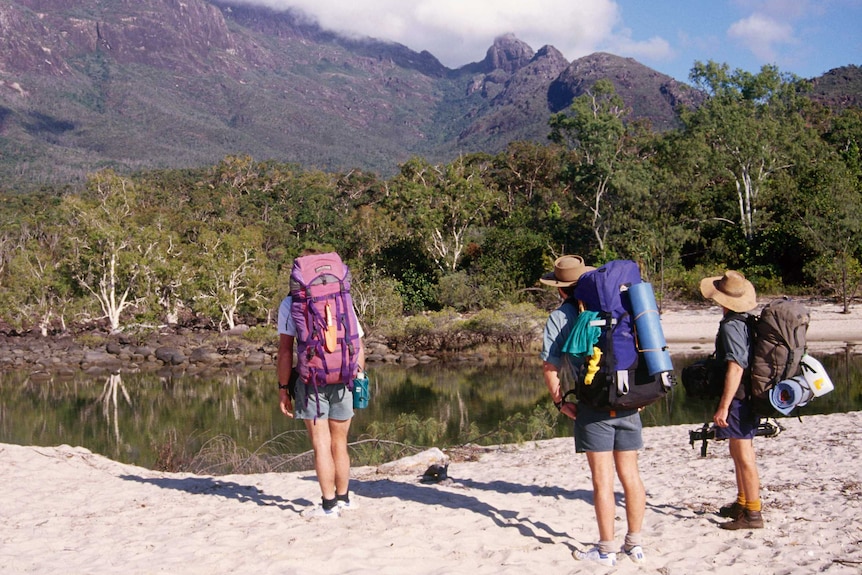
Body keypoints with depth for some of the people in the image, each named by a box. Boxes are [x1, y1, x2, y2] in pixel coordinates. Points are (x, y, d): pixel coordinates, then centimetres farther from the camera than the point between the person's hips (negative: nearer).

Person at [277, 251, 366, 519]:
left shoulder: (290, 304, 0)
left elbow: (285, 349, -5)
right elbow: (358, 344, 7)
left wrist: (283, 388, -1)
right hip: (343, 380, 3)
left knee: (321, 444, 2)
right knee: (340, 444, 15)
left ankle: (328, 505, 3)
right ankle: (343, 498, 26)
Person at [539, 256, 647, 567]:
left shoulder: (560, 317, -1)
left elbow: (550, 366, -5)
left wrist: (560, 402, 6)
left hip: (594, 404, -4)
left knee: (603, 479, 1)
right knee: (630, 474, 11)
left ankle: (606, 550, 7)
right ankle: (634, 544, 20)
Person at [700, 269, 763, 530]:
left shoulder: (731, 326, -18)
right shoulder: (748, 322, 9)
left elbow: (735, 368, -25)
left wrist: (723, 406, -24)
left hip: (738, 398, -10)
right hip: (750, 396, 10)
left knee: (743, 455, -5)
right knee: (739, 453, 20)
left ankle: (753, 513, 0)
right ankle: (742, 502, 32)